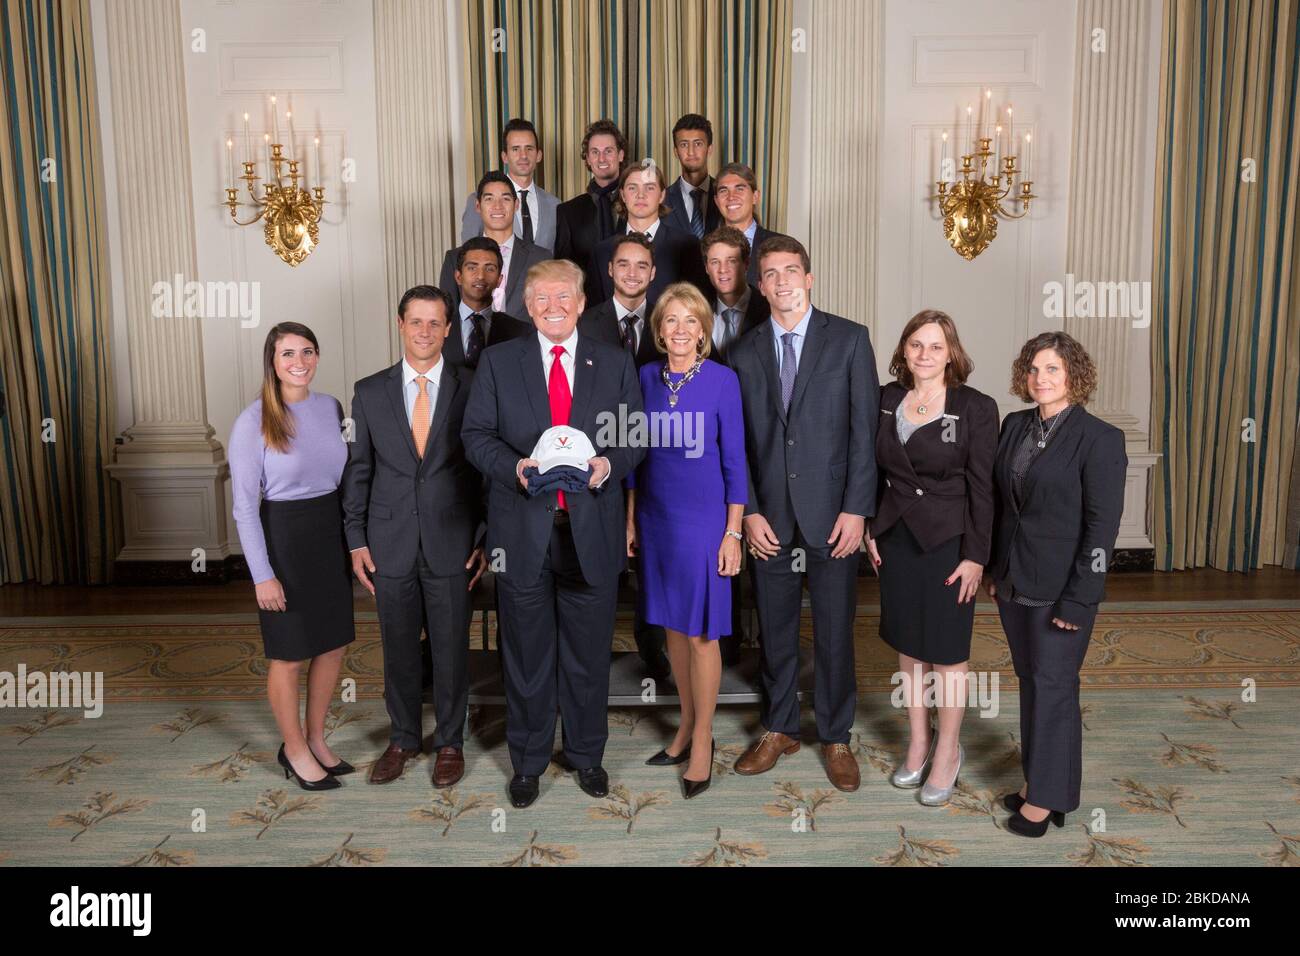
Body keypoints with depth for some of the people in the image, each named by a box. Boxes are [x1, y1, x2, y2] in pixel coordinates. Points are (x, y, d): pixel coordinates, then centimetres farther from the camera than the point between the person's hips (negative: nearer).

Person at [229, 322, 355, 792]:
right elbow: (244, 504, -12)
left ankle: (316, 738, 34)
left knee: (333, 644, 14)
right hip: (284, 539, -5)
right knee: (289, 655, 8)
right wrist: (262, 575, -14)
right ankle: (294, 749, 29)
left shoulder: (331, 406, 1)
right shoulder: (253, 421, -14)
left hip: (332, 534, 6)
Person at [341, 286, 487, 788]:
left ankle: (450, 742, 27)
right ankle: (402, 739, 32)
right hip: (391, 543, 2)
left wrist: (486, 539, -4)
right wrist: (356, 540, 2)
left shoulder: (471, 388, -2)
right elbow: (358, 470, 7)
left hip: (452, 542, -2)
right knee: (398, 648, 13)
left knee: (450, 649, 9)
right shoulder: (370, 392, 4)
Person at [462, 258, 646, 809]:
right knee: (526, 654, 10)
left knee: (589, 653, 11)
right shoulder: (498, 362, 6)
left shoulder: (615, 365, 8)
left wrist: (608, 465, -14)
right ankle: (528, 761, 27)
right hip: (523, 532, 0)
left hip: (592, 533, 1)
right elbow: (476, 434, 2)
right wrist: (514, 466, -17)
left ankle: (586, 754, 30)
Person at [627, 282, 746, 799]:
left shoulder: (722, 379, -8)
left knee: (701, 631, 2)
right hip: (656, 517, 4)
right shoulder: (646, 377, 4)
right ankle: (687, 724, 29)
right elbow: (636, 454, 9)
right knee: (673, 625, 13)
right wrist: (631, 521, 8)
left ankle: (703, 738, 18)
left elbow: (734, 460, -7)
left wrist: (733, 533, -10)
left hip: (703, 518, -4)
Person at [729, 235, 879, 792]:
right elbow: (738, 442, 6)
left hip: (832, 515, -2)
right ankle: (779, 730, 30)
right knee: (775, 631, 12)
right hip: (769, 519, 2)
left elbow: (865, 428, -3)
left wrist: (856, 510, -9)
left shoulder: (849, 339, 0)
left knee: (834, 634, 7)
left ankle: (835, 738, 25)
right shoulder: (745, 353, 7)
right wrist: (749, 511, -3)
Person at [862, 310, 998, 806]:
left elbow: (982, 487, -10)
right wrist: (870, 529, 4)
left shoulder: (976, 407, -10)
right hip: (896, 538, 4)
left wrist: (975, 556, -12)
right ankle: (918, 741, 30)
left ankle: (948, 750, 25)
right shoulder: (886, 400, 3)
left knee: (947, 650, 6)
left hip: (948, 542, -4)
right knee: (908, 644, 14)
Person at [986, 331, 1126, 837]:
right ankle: (1035, 776, 31)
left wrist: (1077, 601, -16)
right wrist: (996, 570, 10)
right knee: (1029, 681, 16)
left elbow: (1102, 526, -14)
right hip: (1014, 583, 6)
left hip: (1060, 589, -6)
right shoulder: (1014, 426, 5)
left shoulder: (1099, 438, -13)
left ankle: (1049, 796, 20)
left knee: (1053, 687, 5)